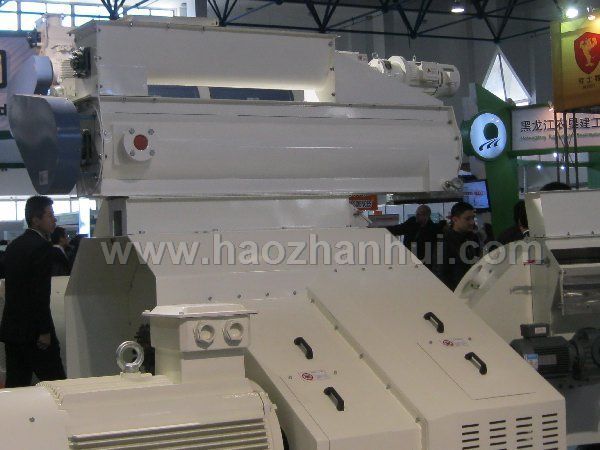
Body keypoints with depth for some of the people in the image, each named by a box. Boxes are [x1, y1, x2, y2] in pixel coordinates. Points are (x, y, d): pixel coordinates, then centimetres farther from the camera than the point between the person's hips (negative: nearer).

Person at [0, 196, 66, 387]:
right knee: (56, 384, -2)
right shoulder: (41, 246, -13)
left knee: (15, 386, 9)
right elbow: (41, 292, -19)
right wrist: (44, 331, -16)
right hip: (32, 330, -8)